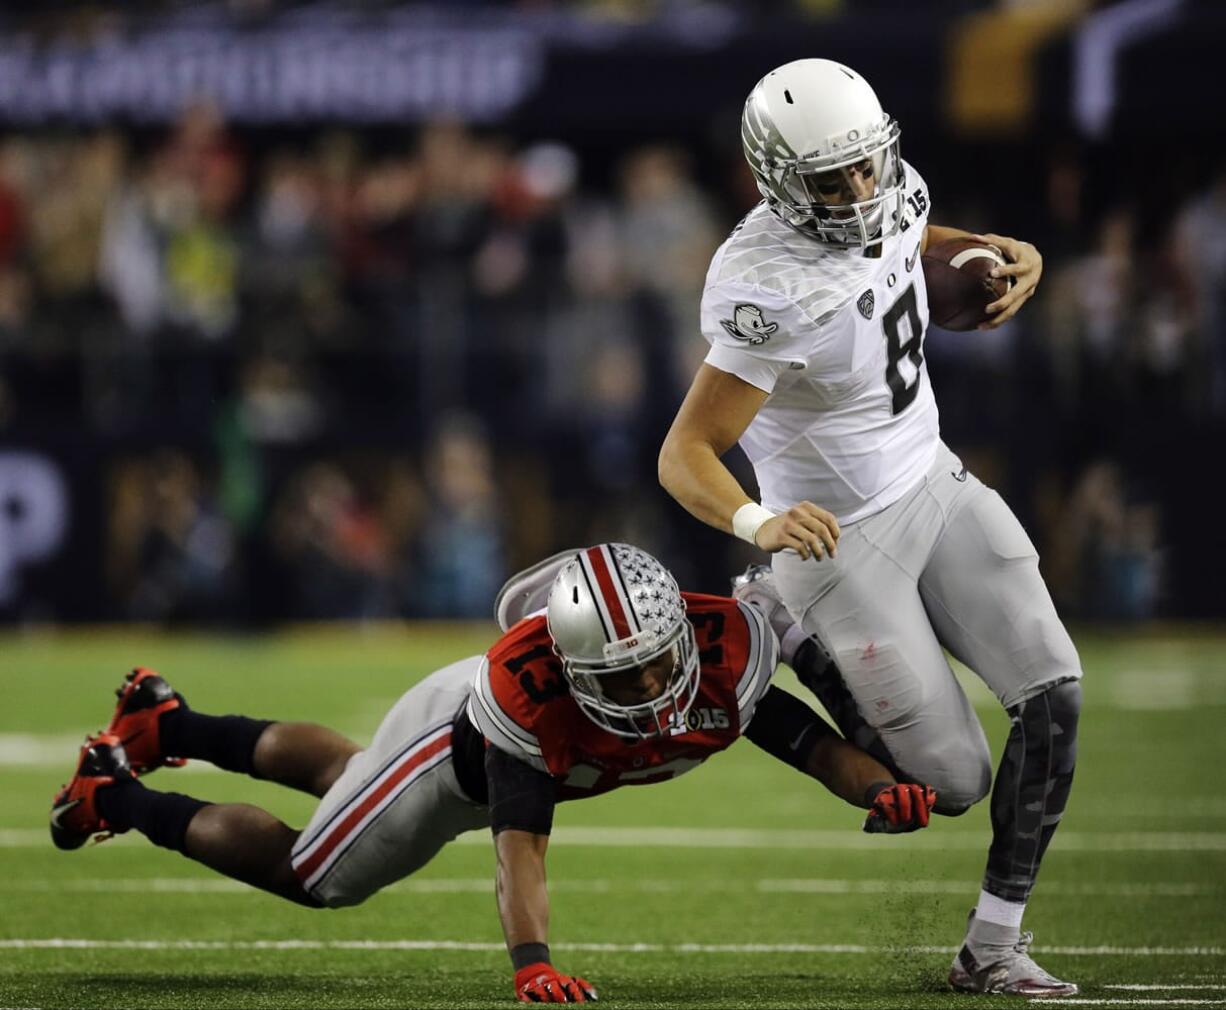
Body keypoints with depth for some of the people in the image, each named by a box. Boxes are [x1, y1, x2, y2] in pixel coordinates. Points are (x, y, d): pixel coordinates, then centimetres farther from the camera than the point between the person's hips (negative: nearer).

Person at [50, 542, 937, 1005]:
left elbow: (806, 739, -27)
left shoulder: (726, 655, -38)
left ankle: (167, 724, 53)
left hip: (520, 739, 6)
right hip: (454, 742, -6)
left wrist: (878, 786, -47)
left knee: (340, 778, 31)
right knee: (309, 876, 9)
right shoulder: (530, 689, -49)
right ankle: (120, 795, 30)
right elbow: (521, 841, -50)